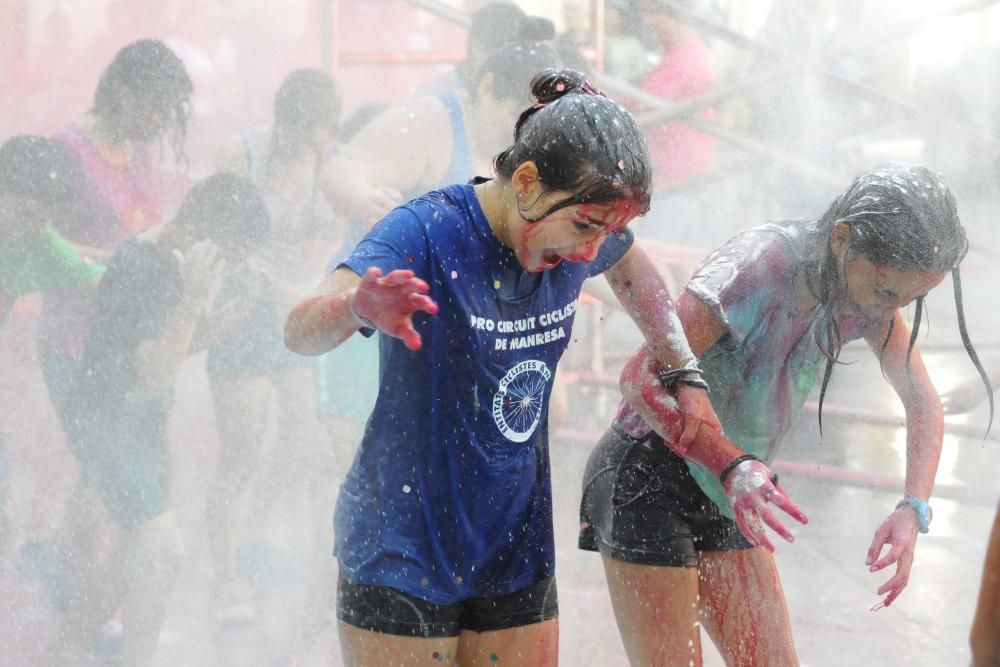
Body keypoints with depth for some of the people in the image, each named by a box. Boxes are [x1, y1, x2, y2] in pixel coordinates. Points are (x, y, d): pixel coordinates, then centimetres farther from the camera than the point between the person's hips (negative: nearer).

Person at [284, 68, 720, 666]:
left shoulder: (578, 240, -2)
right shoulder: (429, 233, -20)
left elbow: (633, 268, 24)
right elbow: (301, 331, -34)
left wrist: (685, 374, 15)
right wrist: (359, 307, -56)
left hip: (518, 556, 6)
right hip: (402, 557, -5)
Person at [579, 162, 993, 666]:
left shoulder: (869, 286, -6)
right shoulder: (755, 269, -27)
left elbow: (923, 404, 1)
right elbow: (639, 379, -30)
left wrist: (913, 509, -17)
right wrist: (731, 466, -43)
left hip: (726, 495, 7)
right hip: (648, 475, -7)